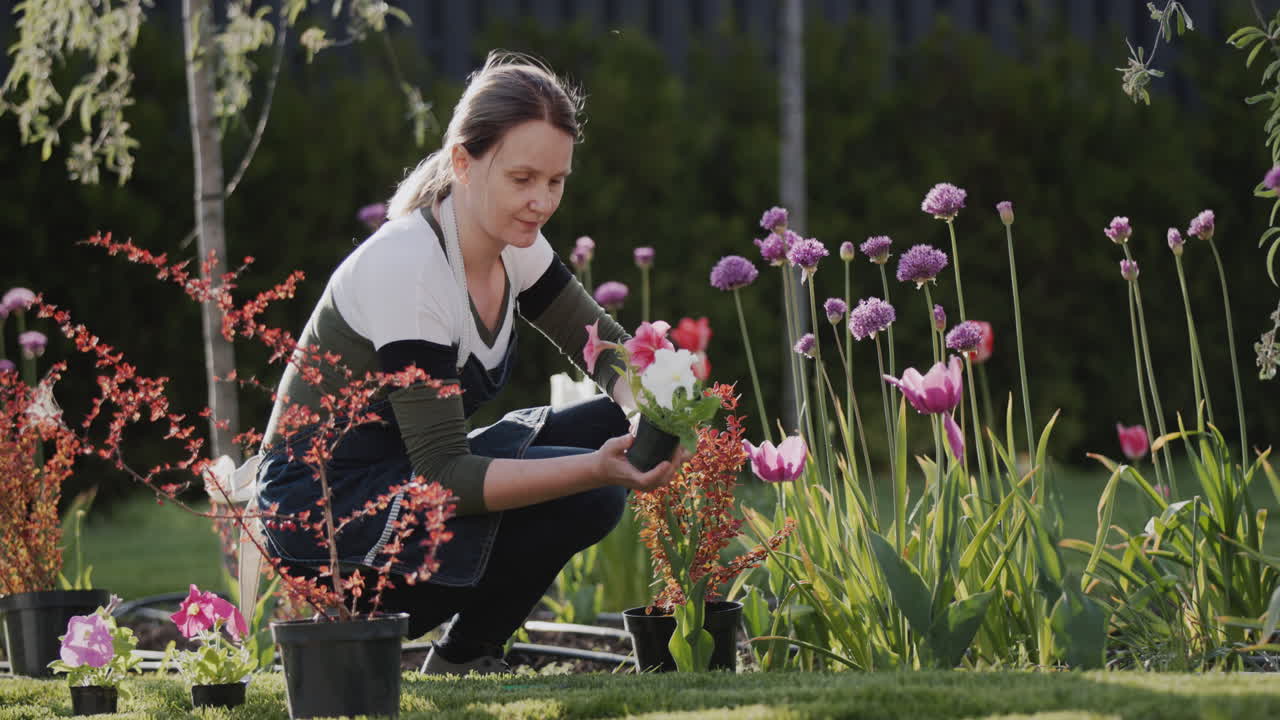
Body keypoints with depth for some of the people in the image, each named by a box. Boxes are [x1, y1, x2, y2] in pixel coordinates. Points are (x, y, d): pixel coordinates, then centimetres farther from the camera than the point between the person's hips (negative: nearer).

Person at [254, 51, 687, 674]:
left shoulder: (512, 244, -1)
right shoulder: (406, 269, -26)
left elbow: (607, 347, 8)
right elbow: (446, 477, -29)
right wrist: (597, 469, -39)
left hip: (403, 477, 9)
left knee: (611, 426, -3)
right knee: (585, 498, -22)